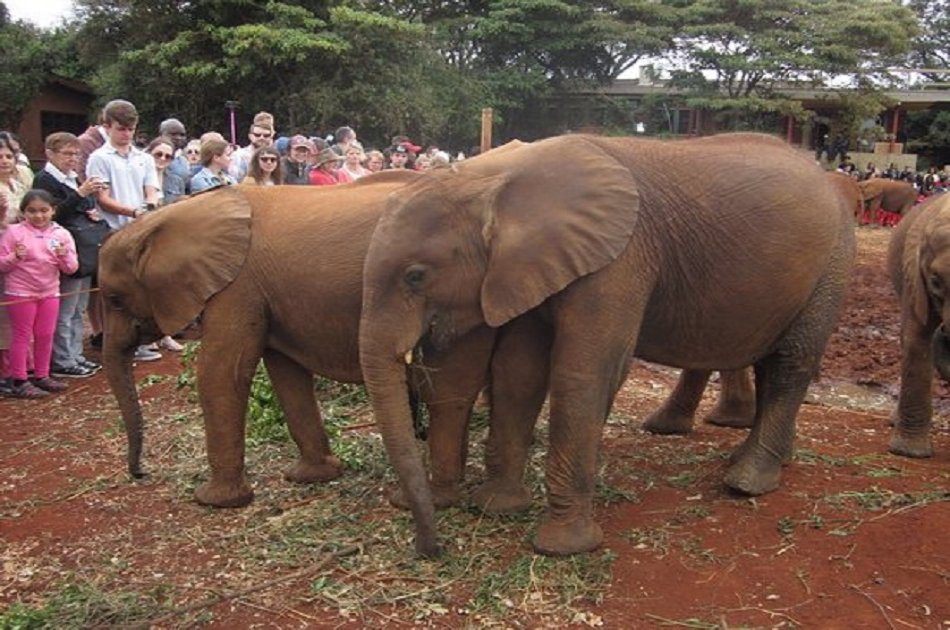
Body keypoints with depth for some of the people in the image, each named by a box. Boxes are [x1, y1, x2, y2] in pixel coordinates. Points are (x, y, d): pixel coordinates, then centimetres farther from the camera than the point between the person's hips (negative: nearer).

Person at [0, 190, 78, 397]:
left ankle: (41, 376, 24)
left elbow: (71, 269, 0)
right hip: (20, 293, -4)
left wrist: (65, 256, -19)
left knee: (45, 335, 11)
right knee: (22, 335, 3)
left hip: (50, 293, 4)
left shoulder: (61, 234, 1)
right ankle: (19, 381, 9)